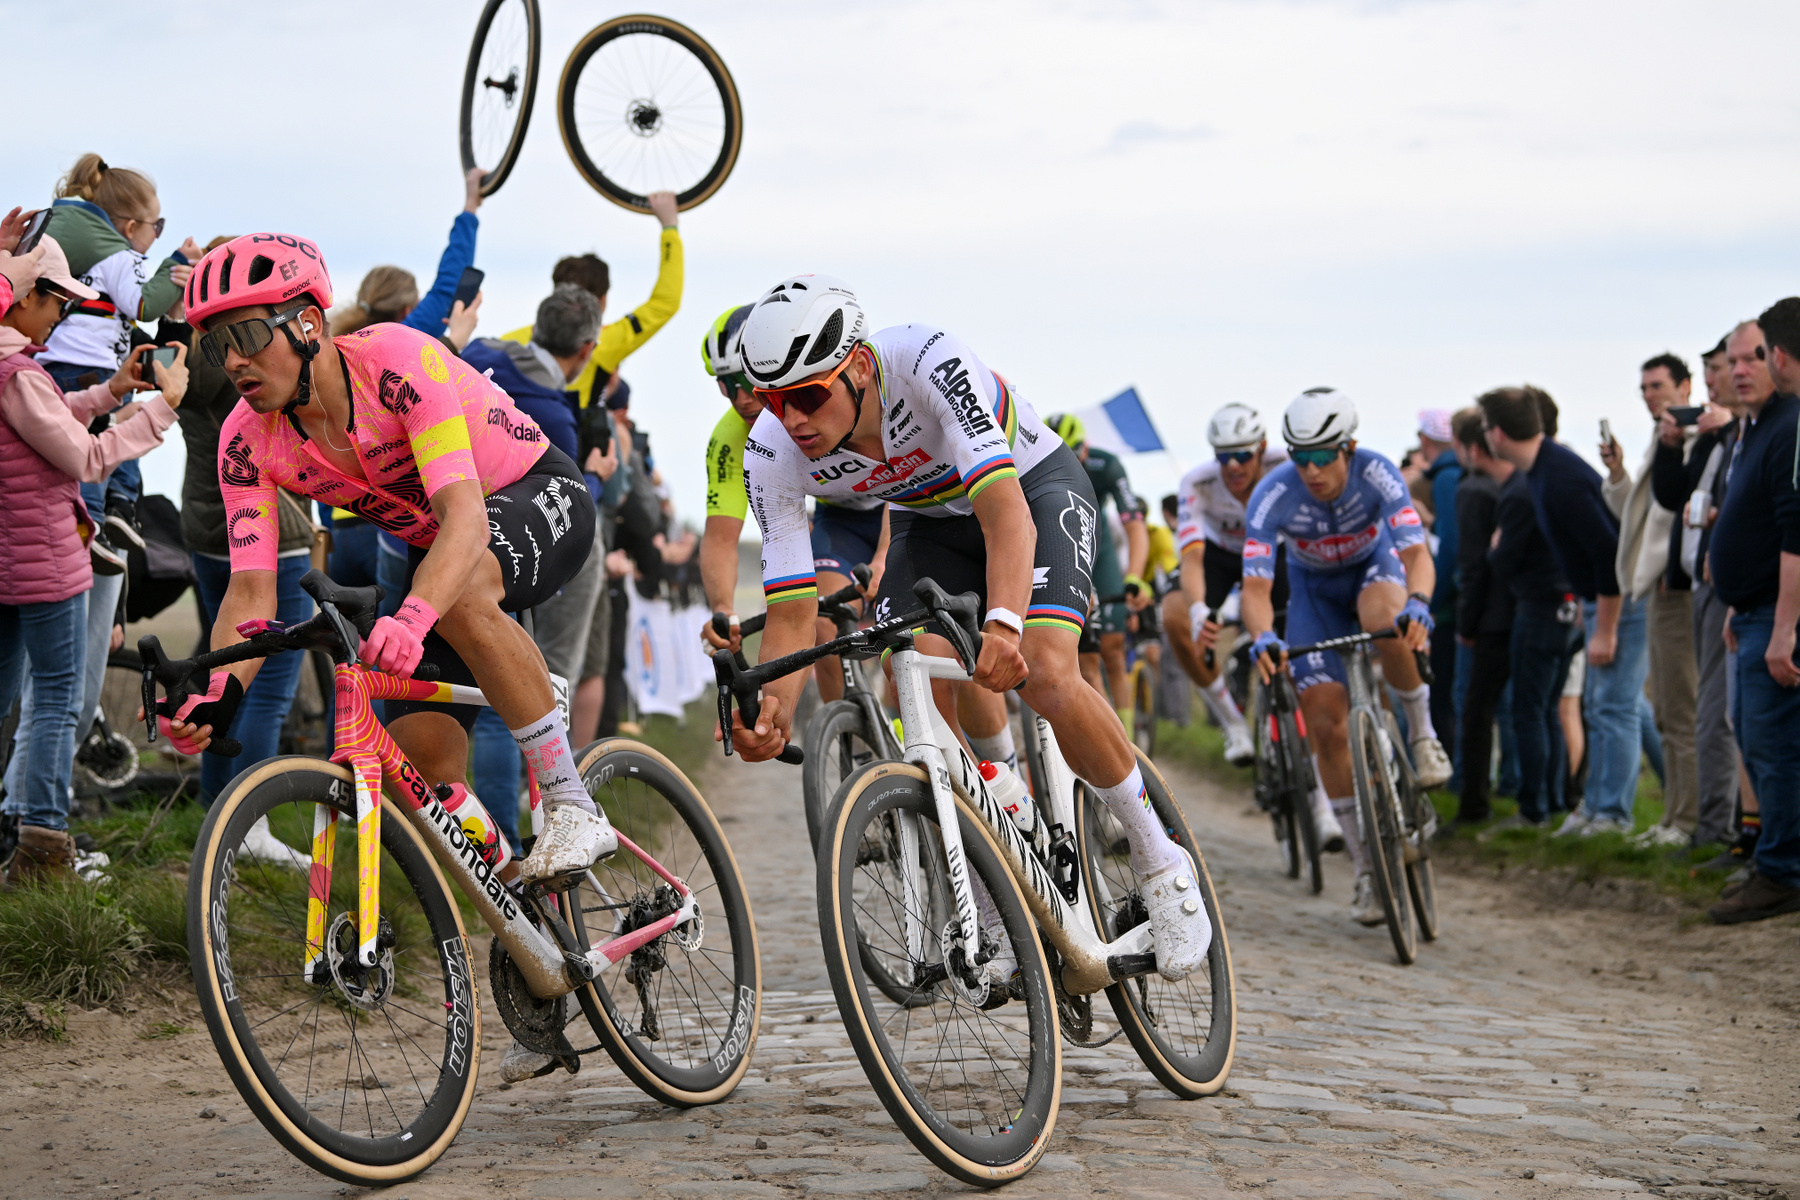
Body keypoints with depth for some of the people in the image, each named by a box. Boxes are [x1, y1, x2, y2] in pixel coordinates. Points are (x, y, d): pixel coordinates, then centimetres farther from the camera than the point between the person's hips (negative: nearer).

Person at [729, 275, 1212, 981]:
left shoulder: (928, 362, -38)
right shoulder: (772, 455, -25)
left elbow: (1006, 512, -47)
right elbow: (792, 611, -22)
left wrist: (1003, 624, -65)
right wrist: (773, 711, -43)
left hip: (1033, 486, -4)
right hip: (931, 520, 4)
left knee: (1045, 676, -26)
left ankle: (1161, 863, -6)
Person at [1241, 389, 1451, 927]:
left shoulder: (1377, 475, -31)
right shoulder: (1273, 495, -31)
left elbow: (1417, 553, -41)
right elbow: (1256, 585, -35)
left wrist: (1417, 604, -62)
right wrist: (1262, 637, -56)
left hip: (1374, 565, -1)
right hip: (1314, 589, 1)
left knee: (1386, 623, -39)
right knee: (1326, 723, -9)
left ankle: (1423, 734, -13)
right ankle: (1366, 868, 1)